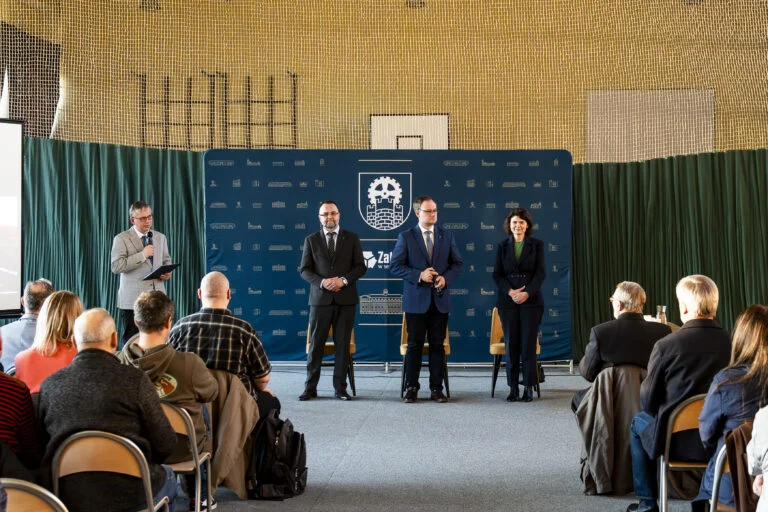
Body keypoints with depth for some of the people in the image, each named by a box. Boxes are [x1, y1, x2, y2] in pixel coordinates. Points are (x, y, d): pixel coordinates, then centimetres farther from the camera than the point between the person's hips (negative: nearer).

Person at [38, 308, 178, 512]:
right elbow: (165, 444, -11)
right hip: (128, 494, -3)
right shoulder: (135, 379, -15)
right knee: (167, 477, 32)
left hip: (67, 495, 3)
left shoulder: (49, 385, -6)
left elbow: (42, 444, 6)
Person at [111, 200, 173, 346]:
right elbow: (116, 266, -12)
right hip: (132, 300, -4)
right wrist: (142, 255, -17)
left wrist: (167, 272, 2)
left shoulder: (160, 237, 16)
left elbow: (166, 260, 26)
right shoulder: (121, 239, -1)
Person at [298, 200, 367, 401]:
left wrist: (343, 280, -13)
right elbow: (305, 270, 3)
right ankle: (310, 387, 7)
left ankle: (340, 388, 10)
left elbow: (360, 266, 4)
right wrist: (322, 282, -14)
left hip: (345, 299, 0)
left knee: (343, 344, 3)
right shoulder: (311, 240, 7)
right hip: (320, 299, 0)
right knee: (316, 344, 0)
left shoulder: (351, 238, 7)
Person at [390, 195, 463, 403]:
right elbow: (395, 266, -4)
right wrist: (419, 275, -16)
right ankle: (411, 388, 9)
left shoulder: (447, 235, 8)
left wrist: (446, 278, -9)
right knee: (414, 345, 2)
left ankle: (437, 388, 10)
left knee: (437, 345, 5)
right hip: (416, 299, -2)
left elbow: (457, 263, 10)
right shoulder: (406, 237, 0)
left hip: (440, 298, 2)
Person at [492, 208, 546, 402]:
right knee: (511, 343, 0)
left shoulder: (536, 245, 5)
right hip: (508, 300, 1)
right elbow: (497, 274, 4)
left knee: (528, 344, -3)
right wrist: (510, 292, -12)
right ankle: (513, 387, 4)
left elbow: (541, 272, -2)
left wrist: (527, 293, -14)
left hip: (531, 300, -1)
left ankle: (528, 387, 2)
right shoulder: (502, 246, 9)